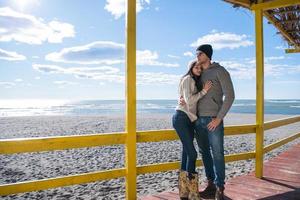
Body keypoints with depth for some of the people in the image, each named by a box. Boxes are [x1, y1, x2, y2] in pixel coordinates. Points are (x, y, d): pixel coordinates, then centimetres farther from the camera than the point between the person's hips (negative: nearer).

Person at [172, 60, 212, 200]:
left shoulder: (196, 82, 23)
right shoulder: (187, 79, -5)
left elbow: (195, 101, 17)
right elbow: (189, 100, -15)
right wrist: (204, 91, -10)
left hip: (189, 120, 9)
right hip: (181, 118, -9)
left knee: (186, 154, 6)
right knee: (192, 153, -12)